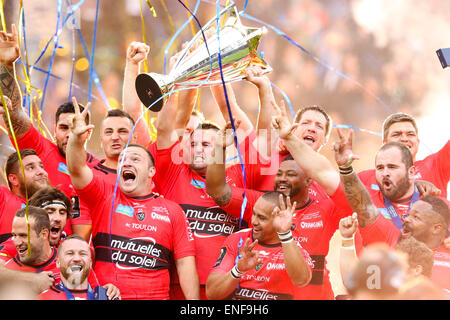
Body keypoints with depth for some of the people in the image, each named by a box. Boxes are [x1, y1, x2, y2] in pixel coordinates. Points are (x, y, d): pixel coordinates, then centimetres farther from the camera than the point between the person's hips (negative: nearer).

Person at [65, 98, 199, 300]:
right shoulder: (105, 197, 11)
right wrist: (77, 138, -25)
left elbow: (185, 263, 7)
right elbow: (76, 169, -6)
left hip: (155, 296, 0)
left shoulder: (172, 211, 11)